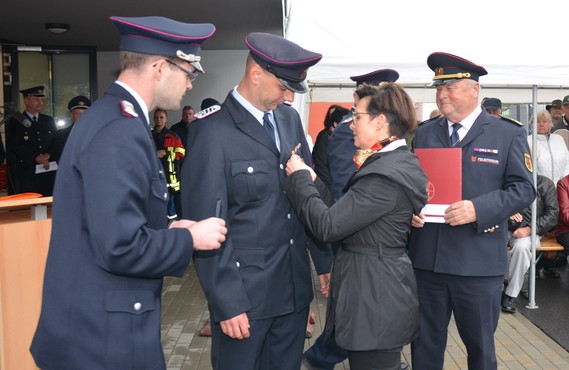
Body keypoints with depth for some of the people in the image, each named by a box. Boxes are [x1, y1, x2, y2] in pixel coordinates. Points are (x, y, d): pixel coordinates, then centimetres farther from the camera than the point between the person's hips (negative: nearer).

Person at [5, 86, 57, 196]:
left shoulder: (49, 120, 16)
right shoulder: (15, 121, 3)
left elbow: (56, 142, 11)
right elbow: (16, 146, -6)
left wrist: (48, 155, -8)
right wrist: (37, 158, -12)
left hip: (48, 172, 4)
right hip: (26, 173, -3)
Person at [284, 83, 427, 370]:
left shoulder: (385, 175, -23)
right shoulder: (398, 162, 9)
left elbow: (327, 226, -23)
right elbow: (343, 212, 8)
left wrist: (300, 177, -12)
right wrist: (312, 180, 2)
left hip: (373, 297, -10)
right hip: (381, 291, 10)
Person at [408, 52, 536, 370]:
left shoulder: (509, 133, 0)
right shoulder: (423, 134, 10)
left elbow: (523, 188, -5)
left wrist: (478, 209, -20)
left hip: (480, 262, -3)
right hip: (426, 259, 3)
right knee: (425, 344, 15)